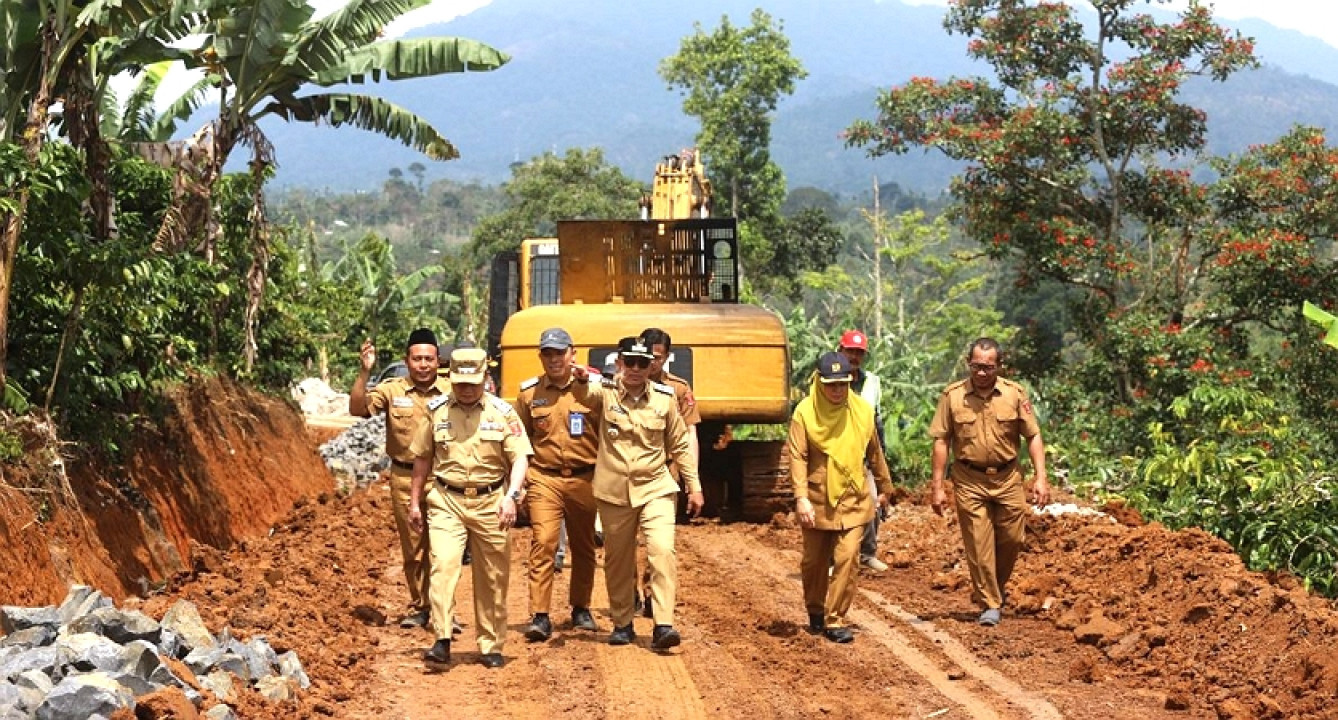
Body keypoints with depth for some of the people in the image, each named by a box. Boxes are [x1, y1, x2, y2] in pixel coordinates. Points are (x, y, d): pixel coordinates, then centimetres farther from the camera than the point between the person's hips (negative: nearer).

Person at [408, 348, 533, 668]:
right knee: (443, 563, -19)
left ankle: (491, 646, 19)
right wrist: (415, 502, 13)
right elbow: (422, 458, 12)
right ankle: (442, 641, -20)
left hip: (490, 501, 0)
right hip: (446, 501, 0)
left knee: (492, 578, 6)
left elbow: (520, 458, -6)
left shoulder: (502, 412, -1)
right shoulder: (436, 410, 3)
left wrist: (511, 495, -22)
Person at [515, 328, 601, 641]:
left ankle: (581, 609, 30)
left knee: (584, 548, 12)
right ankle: (540, 617, -10)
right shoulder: (529, 392, 5)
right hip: (544, 480, 0)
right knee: (543, 543, -12)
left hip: (584, 479, 0)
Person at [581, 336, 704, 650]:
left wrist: (694, 486, 9)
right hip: (614, 492, 0)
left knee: (662, 551, -17)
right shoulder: (605, 392, -4)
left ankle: (663, 626, -18)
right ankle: (622, 624, 27)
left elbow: (680, 445, 10)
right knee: (618, 560, 11)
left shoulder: (664, 397, 1)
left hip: (656, 489, 0)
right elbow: (586, 397, -28)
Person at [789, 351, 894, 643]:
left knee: (846, 559, -9)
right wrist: (801, 497, -20)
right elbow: (797, 456, -12)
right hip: (817, 501, -1)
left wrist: (885, 485, 24)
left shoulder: (862, 410, 1)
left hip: (852, 499, 1)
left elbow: (874, 451, 14)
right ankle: (815, 612, 35)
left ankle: (835, 620, -1)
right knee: (814, 561, 12)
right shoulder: (805, 411, -9)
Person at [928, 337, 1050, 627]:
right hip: (969, 482, -1)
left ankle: (996, 589, 32)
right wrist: (937, 487, -4)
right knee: (979, 546, 0)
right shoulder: (952, 396, -4)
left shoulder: (1015, 393, -2)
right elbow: (941, 441, -1)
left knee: (1011, 540, 7)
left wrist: (1041, 477, -7)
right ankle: (990, 604, 12)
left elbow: (1033, 436, 1)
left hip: (1008, 479, 1)